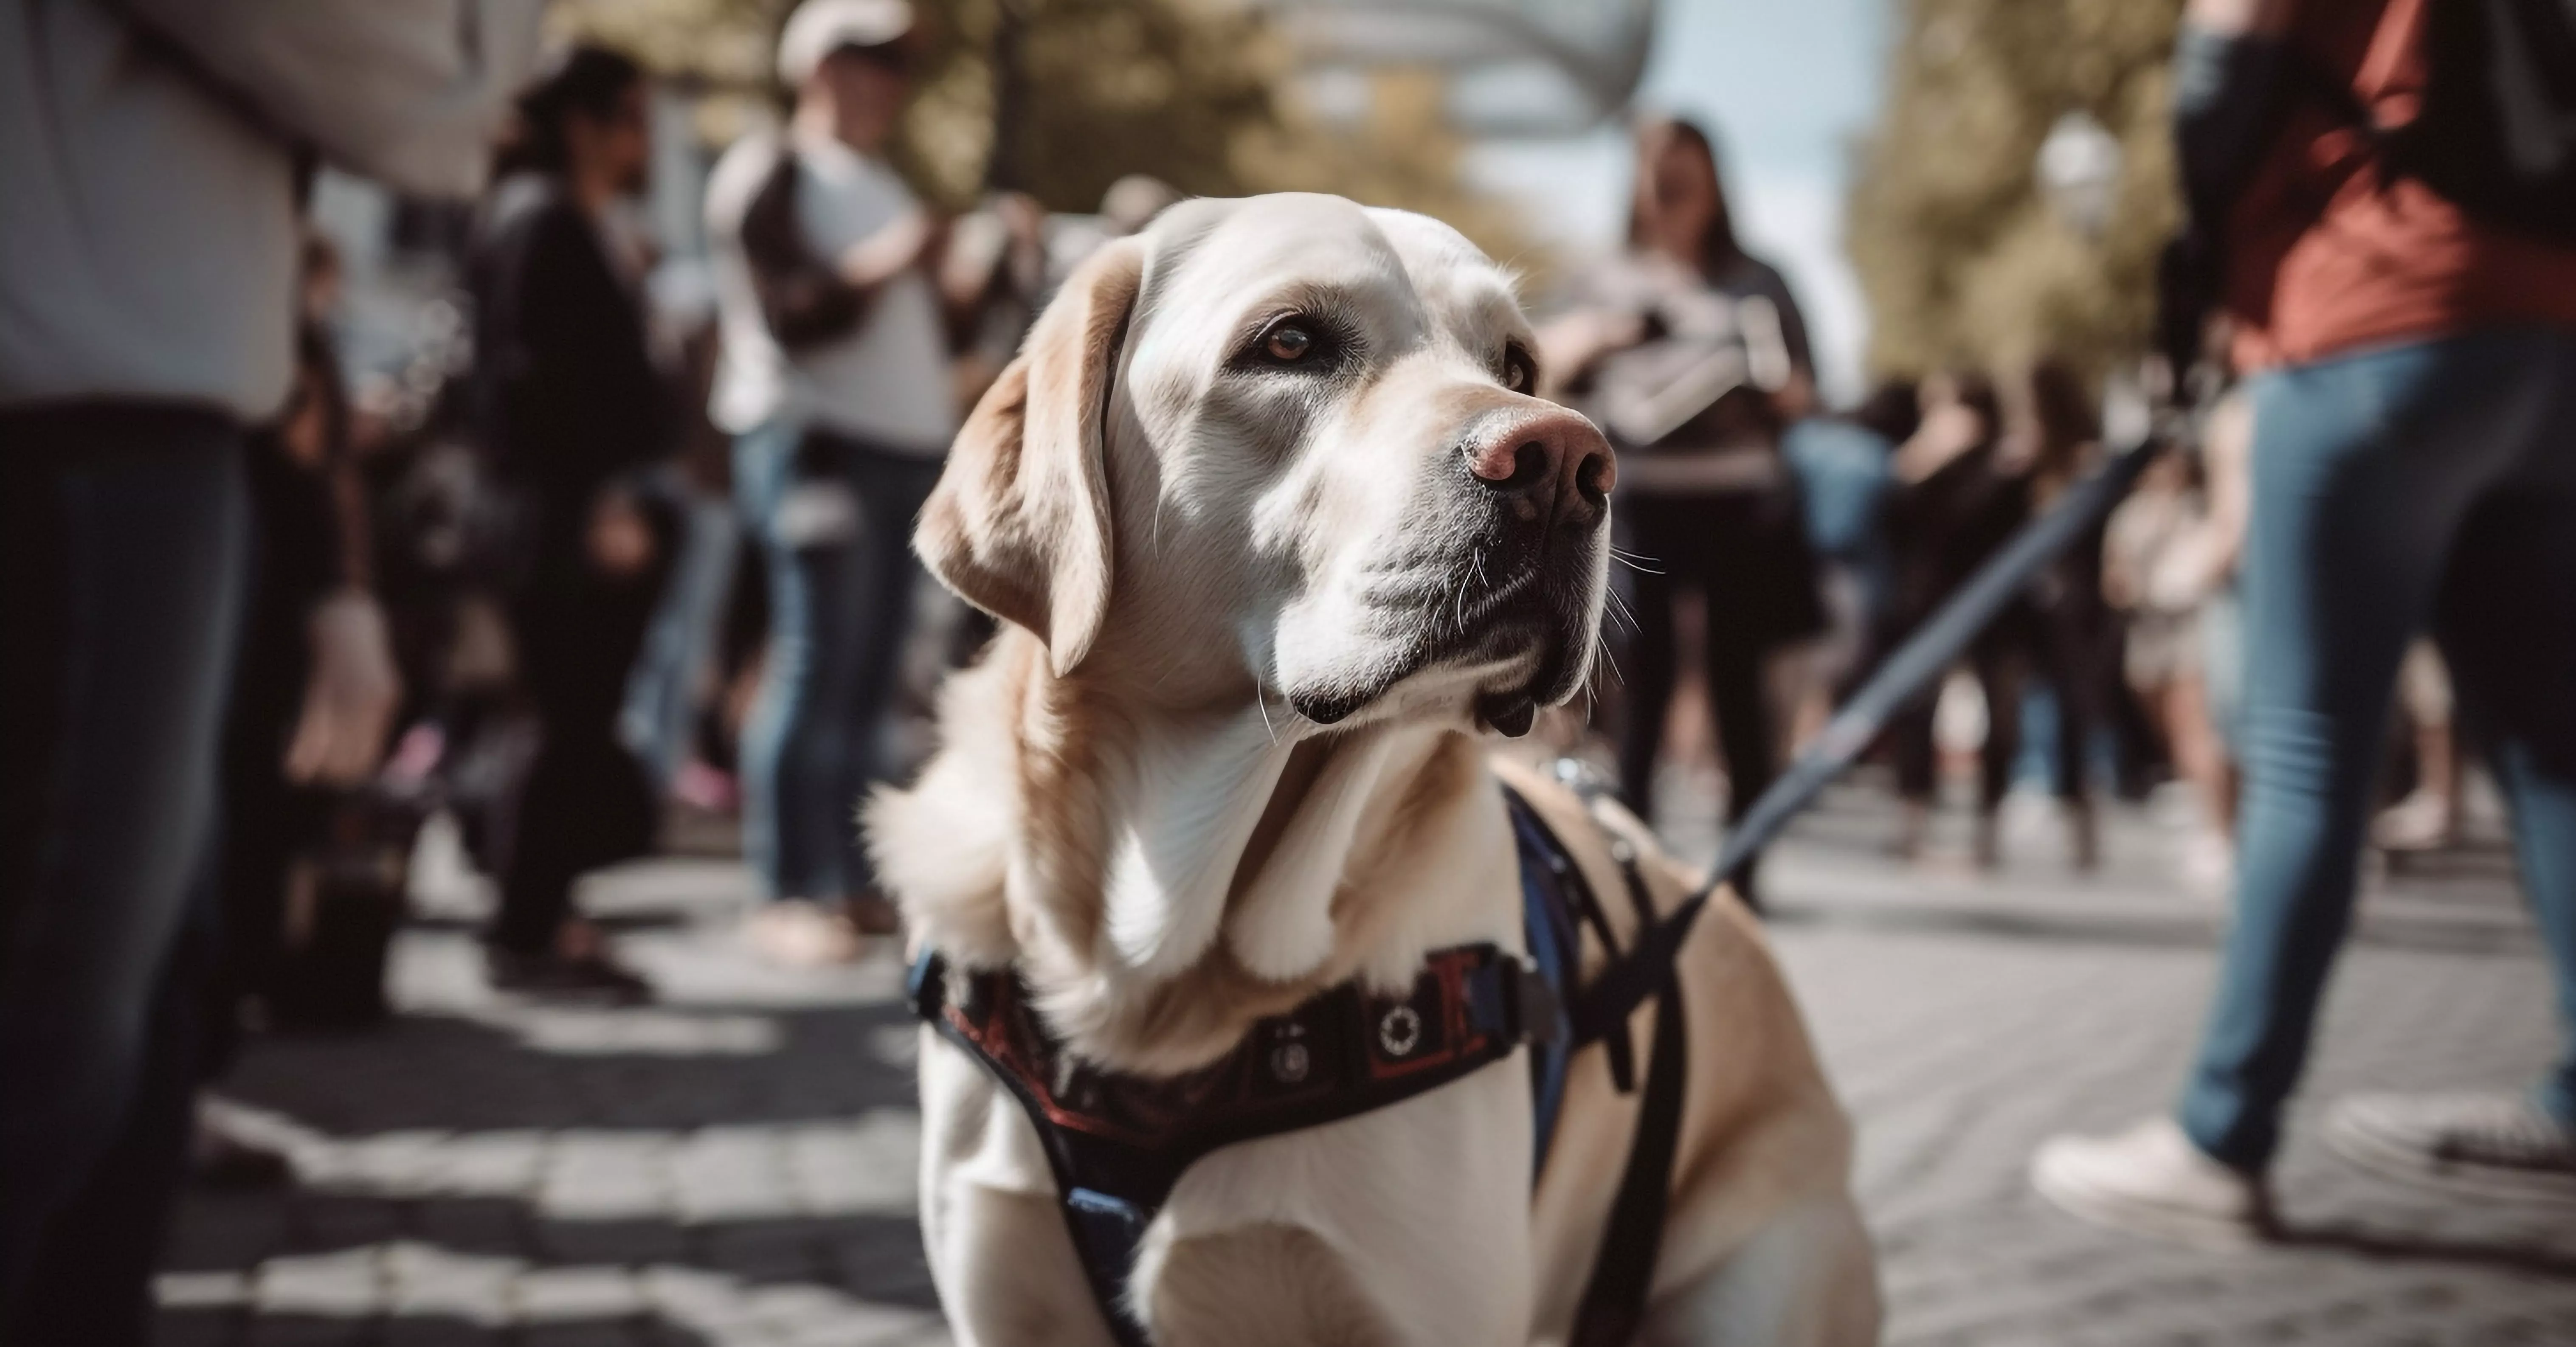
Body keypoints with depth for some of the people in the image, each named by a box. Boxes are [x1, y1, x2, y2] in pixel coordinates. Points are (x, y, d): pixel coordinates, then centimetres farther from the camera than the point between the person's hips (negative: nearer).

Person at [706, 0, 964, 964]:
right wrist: (883, 266, -24)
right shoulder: (767, 174, 0)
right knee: (816, 668, -11)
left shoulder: (884, 184, 25)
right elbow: (787, 317, -13)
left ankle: (857, 881, 9)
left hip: (909, 446, 8)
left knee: (871, 677, 5)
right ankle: (786, 895, -9)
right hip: (814, 441, -8)